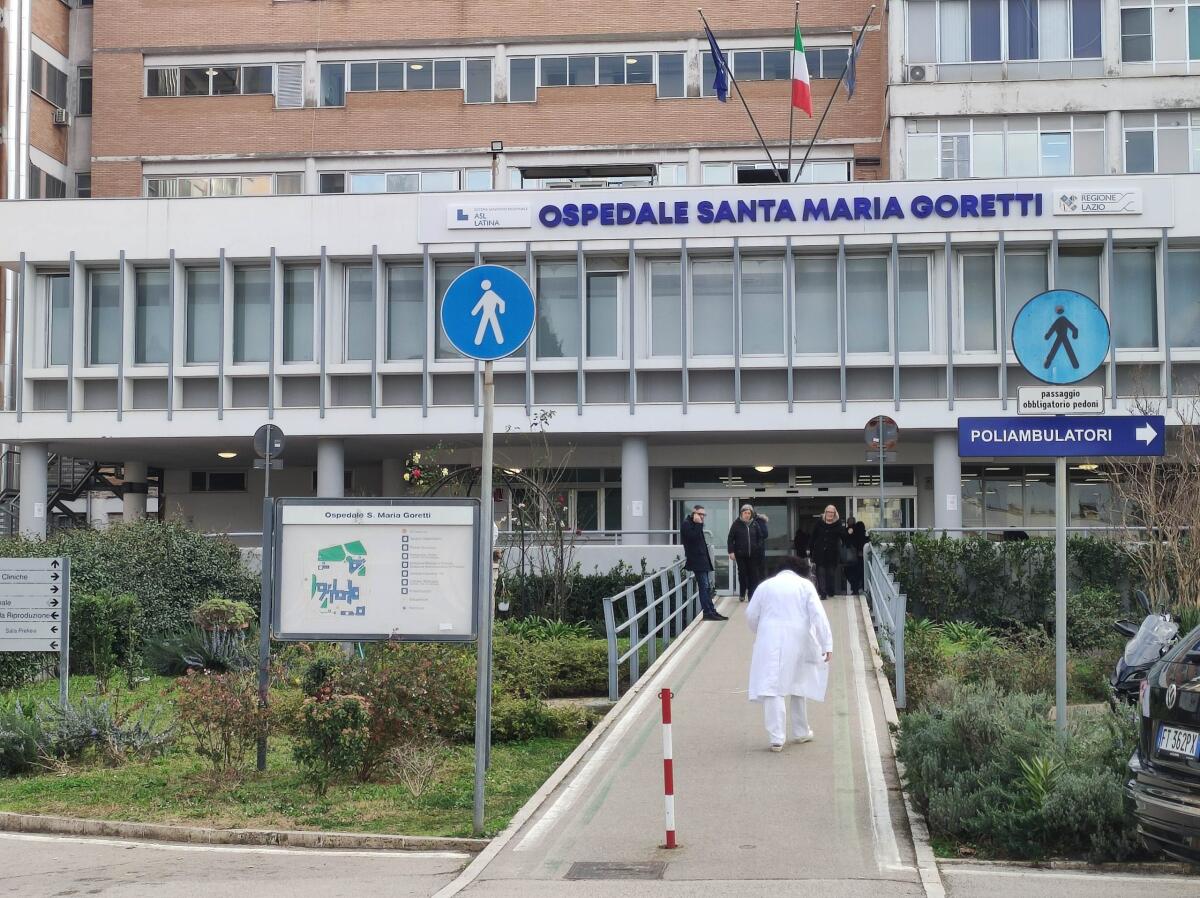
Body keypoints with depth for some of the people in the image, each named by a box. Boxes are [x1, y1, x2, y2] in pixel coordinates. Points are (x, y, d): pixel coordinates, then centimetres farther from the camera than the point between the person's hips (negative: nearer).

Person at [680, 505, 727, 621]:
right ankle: (708, 612, -8)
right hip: (696, 560, -10)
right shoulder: (686, 524, -9)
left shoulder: (695, 524, 20)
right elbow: (693, 536, -23)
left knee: (707, 586, 10)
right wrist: (698, 524, -20)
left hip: (702, 560, 10)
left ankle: (711, 611, 13)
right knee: (704, 586, -9)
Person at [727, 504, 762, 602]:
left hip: (753, 554, 2)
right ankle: (742, 595, 14)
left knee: (753, 574, 0)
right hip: (741, 554, -2)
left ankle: (752, 595, 6)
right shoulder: (737, 524, -1)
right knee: (742, 574, 3)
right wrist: (731, 552, -8)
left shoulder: (754, 524, 6)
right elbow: (731, 538, -3)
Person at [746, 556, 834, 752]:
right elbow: (818, 615, -5)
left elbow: (751, 615, 8)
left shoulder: (766, 585, 8)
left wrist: (759, 634, 26)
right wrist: (827, 644, -7)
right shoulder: (805, 585, 4)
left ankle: (776, 738, -11)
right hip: (797, 641, 1)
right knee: (797, 684, 20)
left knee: (772, 689, -4)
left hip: (770, 642, -1)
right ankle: (801, 731, 30)